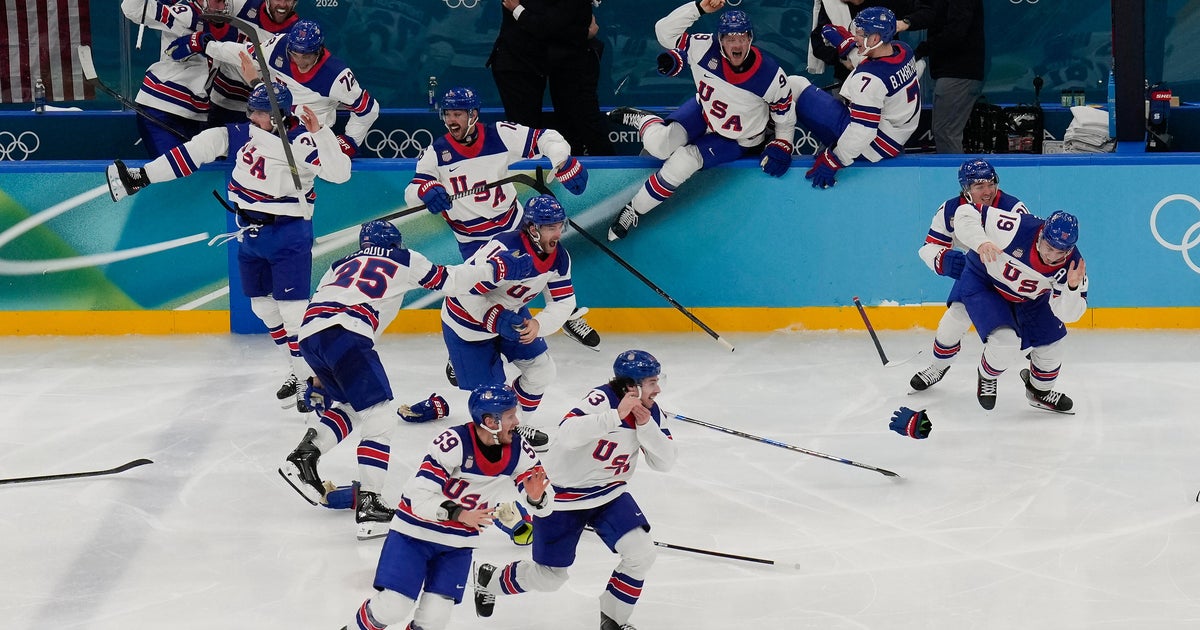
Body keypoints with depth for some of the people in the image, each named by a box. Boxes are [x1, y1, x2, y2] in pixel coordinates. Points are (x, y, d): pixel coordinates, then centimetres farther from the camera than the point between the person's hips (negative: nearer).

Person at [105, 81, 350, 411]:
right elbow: (199, 150, 4)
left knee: (293, 308, -11)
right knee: (263, 306, 14)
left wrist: (319, 132, -38)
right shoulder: (243, 134, 2)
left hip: (289, 237, -8)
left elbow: (340, 173, -27)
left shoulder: (301, 143, -17)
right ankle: (299, 369, 26)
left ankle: (310, 379, -4)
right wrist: (144, 177, 3)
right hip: (250, 234, 8)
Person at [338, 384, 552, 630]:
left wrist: (537, 497, -32)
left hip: (458, 542, 4)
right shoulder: (454, 443, -27)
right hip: (416, 531, -4)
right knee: (392, 607, -11)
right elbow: (420, 495, -28)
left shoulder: (518, 450, -11)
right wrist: (459, 514, -43)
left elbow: (546, 504, -8)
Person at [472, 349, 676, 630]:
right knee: (549, 577, 6)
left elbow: (665, 461, -10)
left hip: (609, 493, 6)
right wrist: (616, 415, -47)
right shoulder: (602, 399, -27)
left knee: (641, 553, -15)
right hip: (563, 497, -6)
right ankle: (489, 579, 36)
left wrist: (646, 426, -24)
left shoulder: (651, 413, -6)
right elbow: (568, 434, -43)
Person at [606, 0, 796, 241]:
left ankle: (634, 211, -4)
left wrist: (780, 147, -19)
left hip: (736, 140, -2)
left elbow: (785, 115, -9)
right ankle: (643, 120, 14)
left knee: (683, 161, -23)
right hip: (702, 113, 2)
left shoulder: (771, 76, -25)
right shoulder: (706, 49, -24)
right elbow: (665, 31, -20)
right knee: (658, 144, -25)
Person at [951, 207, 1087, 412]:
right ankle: (987, 377, 11)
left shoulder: (1072, 265, -27)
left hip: (1030, 298, 5)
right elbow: (966, 213, -33)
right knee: (1005, 341, -24)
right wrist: (981, 242, -50)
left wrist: (1073, 287, -44)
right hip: (983, 283, -5)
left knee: (1051, 347, 9)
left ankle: (1040, 391, 42)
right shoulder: (1016, 228, -39)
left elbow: (1068, 313, -24)